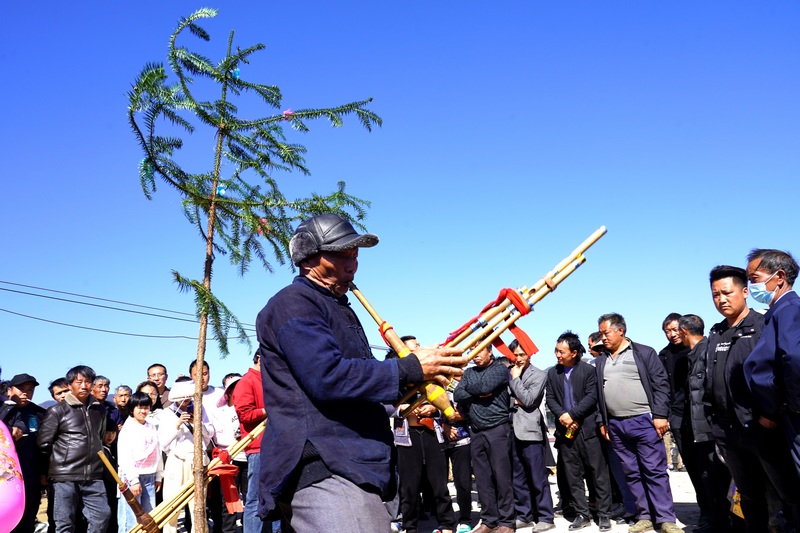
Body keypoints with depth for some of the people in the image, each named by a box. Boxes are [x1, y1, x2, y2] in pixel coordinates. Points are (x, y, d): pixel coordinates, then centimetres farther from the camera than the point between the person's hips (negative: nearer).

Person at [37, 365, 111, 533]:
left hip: (94, 476, 4)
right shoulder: (57, 410, -3)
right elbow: (43, 443, -2)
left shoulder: (99, 410, 12)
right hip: (65, 476, -4)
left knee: (102, 516, 2)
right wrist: (61, 459, 6)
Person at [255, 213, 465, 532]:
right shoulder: (294, 303, -7)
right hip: (322, 473, -10)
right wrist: (410, 369, -16)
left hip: (360, 469, 10)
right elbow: (326, 376, -21)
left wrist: (409, 388, 15)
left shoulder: (339, 309, 25)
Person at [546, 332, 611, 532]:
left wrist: (572, 414, -16)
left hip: (587, 428, -4)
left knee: (598, 472, 1)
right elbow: (550, 399, 7)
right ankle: (582, 514, 15)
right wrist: (561, 416, -10)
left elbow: (592, 397, -11)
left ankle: (604, 514, 9)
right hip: (565, 429, 4)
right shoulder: (552, 373, 9)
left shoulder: (589, 370, -3)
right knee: (572, 475, 7)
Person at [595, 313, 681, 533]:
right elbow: (599, 394, 16)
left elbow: (661, 384, -5)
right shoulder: (601, 361, 14)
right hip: (616, 425, 5)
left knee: (655, 471, -3)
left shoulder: (644, 353, 0)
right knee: (631, 474, 8)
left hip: (644, 421, -5)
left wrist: (660, 415, -12)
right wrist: (603, 422, 11)